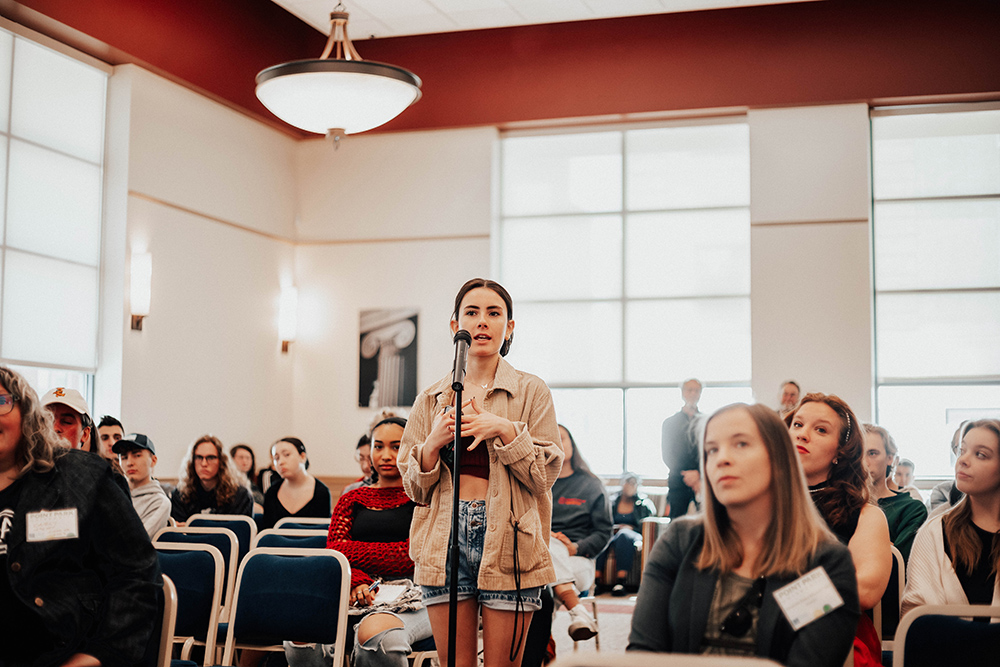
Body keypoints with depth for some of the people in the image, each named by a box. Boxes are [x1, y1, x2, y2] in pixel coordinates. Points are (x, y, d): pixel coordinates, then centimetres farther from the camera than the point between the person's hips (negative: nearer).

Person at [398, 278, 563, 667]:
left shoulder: (531, 391, 4)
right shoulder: (431, 399, 12)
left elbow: (545, 475, -2)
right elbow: (414, 488, 12)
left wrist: (504, 430, -14)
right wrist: (434, 442, -6)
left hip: (506, 540, -2)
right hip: (444, 539, 2)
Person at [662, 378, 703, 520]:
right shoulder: (670, 422, 12)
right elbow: (667, 456, 5)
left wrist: (699, 474, -11)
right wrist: (687, 476, -7)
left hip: (704, 481, 0)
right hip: (679, 483, 0)